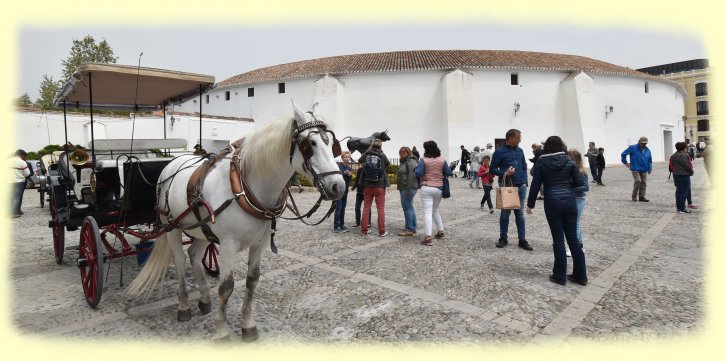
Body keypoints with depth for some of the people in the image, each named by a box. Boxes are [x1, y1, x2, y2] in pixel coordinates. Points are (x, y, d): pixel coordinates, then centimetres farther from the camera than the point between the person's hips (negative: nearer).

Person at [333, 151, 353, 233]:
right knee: (338, 208, -7)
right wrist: (344, 173, -26)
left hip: (345, 191, 7)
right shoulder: (338, 165, -8)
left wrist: (350, 175, -9)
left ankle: (342, 225, 18)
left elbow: (349, 181, 10)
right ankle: (336, 227, -2)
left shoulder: (349, 168, 10)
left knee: (343, 208, 11)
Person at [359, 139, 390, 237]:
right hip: (380, 186, -2)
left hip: (367, 186, 2)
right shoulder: (382, 155, -8)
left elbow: (359, 161, 16)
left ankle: (364, 230, 14)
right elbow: (388, 164, 10)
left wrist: (367, 151, 20)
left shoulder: (366, 154, -4)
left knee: (366, 208, 10)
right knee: (381, 209, 5)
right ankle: (382, 231, 7)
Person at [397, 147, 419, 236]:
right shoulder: (404, 162, 20)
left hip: (409, 188, -11)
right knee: (410, 207, 13)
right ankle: (413, 228, 20)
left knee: (407, 207, -10)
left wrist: (408, 188, -25)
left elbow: (412, 175, -21)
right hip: (404, 188, 11)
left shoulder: (411, 161, -12)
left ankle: (409, 230, -6)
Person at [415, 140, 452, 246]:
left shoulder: (424, 160, -9)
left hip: (427, 188, -4)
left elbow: (418, 173, -14)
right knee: (435, 210, 24)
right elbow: (448, 173, 3)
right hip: (439, 188, 4)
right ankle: (440, 231, 30)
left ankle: (428, 237, -11)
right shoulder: (442, 160, 2)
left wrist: (417, 168, 6)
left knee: (427, 212, -5)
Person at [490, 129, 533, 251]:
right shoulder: (499, 152, -8)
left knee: (520, 213, 9)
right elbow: (492, 168, -5)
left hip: (520, 186, 4)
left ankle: (522, 240, 15)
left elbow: (524, 167, 15)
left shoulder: (520, 151, 7)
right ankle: (503, 238, 18)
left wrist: (525, 181, 5)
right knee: (505, 213, 6)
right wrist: (504, 173, -20)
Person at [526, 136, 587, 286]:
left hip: (553, 203, -2)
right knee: (573, 238, 11)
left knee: (558, 239, 4)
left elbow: (535, 185, -4)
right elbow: (579, 182, 3)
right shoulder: (568, 160, 2)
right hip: (570, 202, 3)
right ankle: (580, 275, 18)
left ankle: (560, 276, 10)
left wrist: (530, 204, 3)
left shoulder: (541, 162, -3)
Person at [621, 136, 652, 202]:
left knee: (643, 182, 5)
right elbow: (623, 154, 0)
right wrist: (625, 162, -1)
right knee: (637, 181, -15)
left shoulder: (647, 150, 10)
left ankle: (642, 196, 14)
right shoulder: (633, 148, -5)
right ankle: (634, 196, -1)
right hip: (635, 169, -5)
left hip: (644, 170, 5)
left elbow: (650, 160, 18)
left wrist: (650, 169, 10)